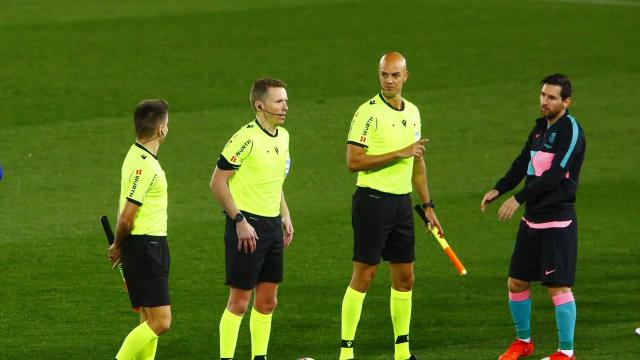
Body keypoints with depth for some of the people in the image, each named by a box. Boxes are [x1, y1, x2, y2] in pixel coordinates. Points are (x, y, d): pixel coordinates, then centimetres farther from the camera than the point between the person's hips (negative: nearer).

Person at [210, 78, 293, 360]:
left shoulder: (283, 136, 9)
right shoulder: (246, 138, -17)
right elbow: (217, 182, -15)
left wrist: (285, 215, 15)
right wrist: (239, 221, -18)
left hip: (272, 225, 8)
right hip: (246, 227, -8)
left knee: (267, 301, 11)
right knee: (239, 301, -4)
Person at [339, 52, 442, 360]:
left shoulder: (412, 112, 12)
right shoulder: (368, 112, -11)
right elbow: (353, 161, -17)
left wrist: (427, 205, 22)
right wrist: (399, 153, -19)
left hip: (402, 201, 7)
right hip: (372, 199, -7)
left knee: (404, 277, 9)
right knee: (363, 275, -7)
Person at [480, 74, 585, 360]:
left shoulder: (570, 131, -13)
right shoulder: (540, 128, 13)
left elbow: (555, 174, -21)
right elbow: (523, 163, 13)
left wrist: (518, 199, -24)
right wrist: (498, 190, -4)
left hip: (558, 221, -8)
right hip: (532, 218, 8)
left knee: (558, 287, -7)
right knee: (516, 283, 12)